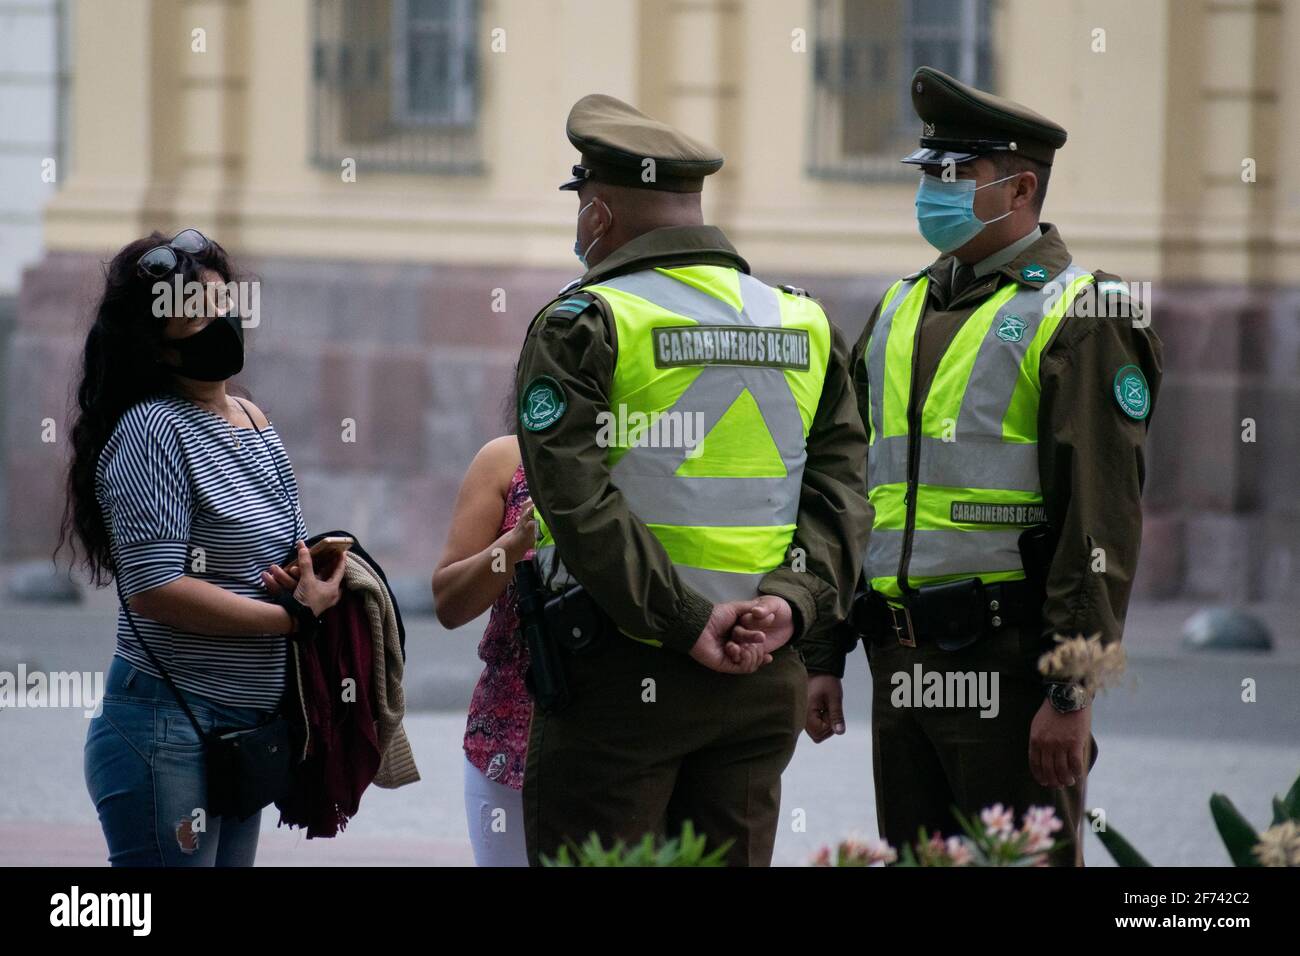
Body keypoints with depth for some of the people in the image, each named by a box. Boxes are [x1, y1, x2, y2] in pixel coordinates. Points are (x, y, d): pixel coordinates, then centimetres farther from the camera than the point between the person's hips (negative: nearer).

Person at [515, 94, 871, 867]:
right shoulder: (805, 326, 13)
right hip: (765, 683, 5)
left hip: (623, 676, -5)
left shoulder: (582, 325, -5)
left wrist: (685, 623, -15)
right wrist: (791, 602, -7)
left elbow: (581, 500, -15)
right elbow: (842, 488, 4)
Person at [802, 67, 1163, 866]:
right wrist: (824, 657, 16)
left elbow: (1105, 518, -13)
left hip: (1010, 662, -7)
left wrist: (1073, 689, -18)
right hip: (901, 664, 7)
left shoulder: (1078, 317, -6)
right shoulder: (899, 312, 17)